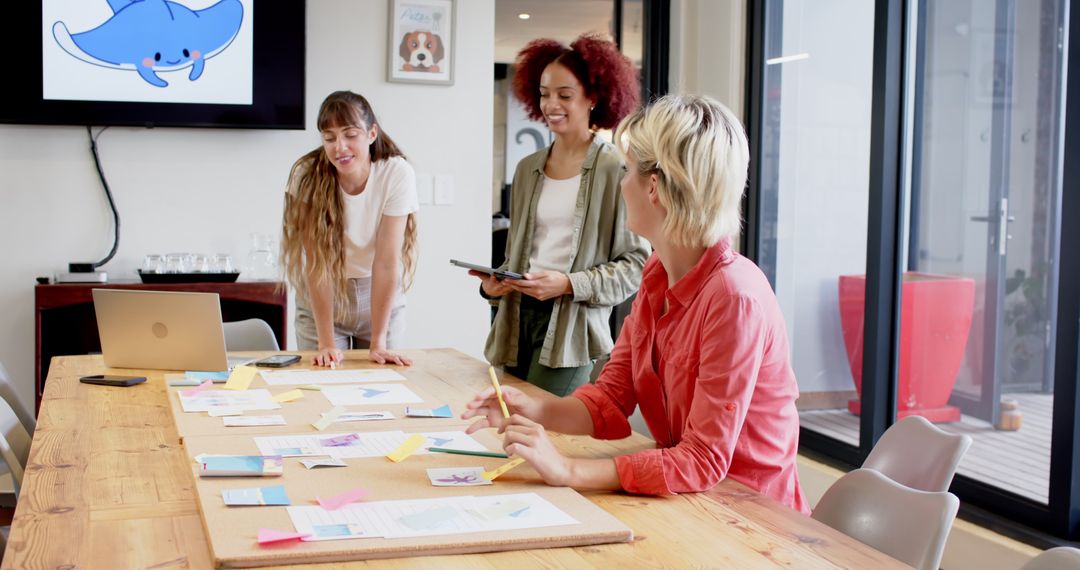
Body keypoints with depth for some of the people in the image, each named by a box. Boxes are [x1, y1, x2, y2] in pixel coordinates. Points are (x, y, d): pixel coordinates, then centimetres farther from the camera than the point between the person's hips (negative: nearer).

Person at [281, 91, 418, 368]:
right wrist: (326, 342, -26)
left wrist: (378, 343, -24)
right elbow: (316, 262, -23)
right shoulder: (307, 176, -20)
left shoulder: (397, 174, -21)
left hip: (379, 297, 0)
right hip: (321, 300, 0)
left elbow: (387, 261, -23)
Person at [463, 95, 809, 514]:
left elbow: (704, 462, -24)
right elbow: (610, 400, 3)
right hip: (688, 503, 6)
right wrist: (534, 410, -15)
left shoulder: (734, 296, -24)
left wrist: (568, 471, -27)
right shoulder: (657, 276, 1)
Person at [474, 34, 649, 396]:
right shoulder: (528, 169, 14)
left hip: (571, 325, -5)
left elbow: (635, 262, -7)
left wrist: (569, 284, -15)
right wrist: (492, 284, 3)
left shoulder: (616, 169, -6)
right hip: (519, 317, 6)